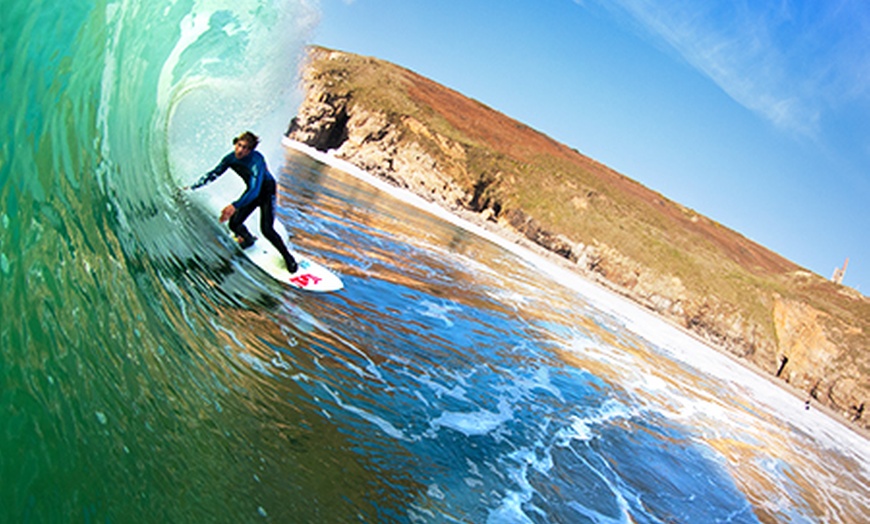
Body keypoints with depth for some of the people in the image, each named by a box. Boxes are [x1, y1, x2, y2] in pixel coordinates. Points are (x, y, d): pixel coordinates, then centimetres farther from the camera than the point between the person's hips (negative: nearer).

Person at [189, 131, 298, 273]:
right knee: (234, 224, -1)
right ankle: (248, 239, 36)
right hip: (252, 191, 6)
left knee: (266, 229, -19)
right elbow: (214, 173, 0)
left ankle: (288, 258, 1)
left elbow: (255, 190, -44)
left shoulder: (256, 161, -35)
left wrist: (235, 206, -54)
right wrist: (193, 187, -2)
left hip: (266, 191, -6)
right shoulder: (231, 158, -16)